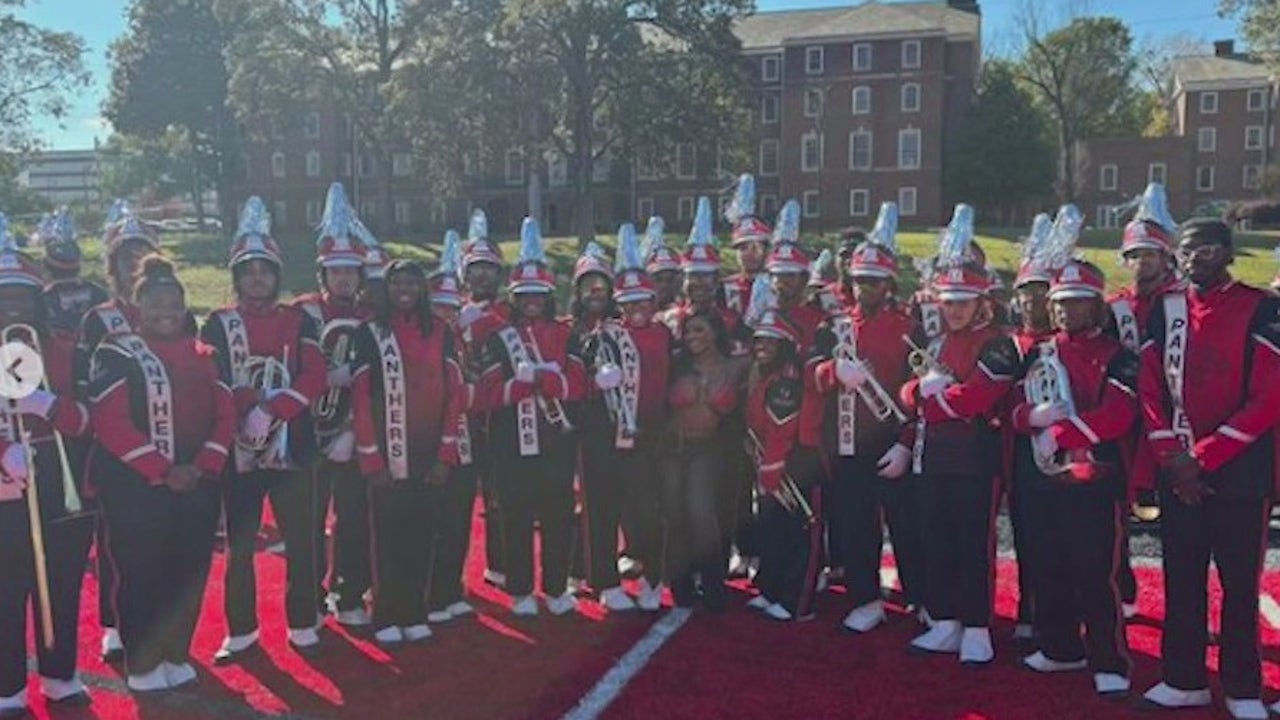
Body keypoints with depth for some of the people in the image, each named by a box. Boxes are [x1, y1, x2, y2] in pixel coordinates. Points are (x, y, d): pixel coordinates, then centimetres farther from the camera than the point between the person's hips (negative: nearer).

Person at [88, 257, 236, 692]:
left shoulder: (202, 356, 11)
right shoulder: (117, 354, -5)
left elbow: (224, 414, 6)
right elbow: (111, 423, -15)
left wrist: (203, 466, -9)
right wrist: (162, 471, -19)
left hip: (198, 483, 5)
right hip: (135, 486, -5)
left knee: (189, 574, 10)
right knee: (141, 575, 2)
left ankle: (177, 654, 25)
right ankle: (142, 664, 15)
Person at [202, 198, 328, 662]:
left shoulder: (300, 322, 6)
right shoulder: (219, 324, 5)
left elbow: (314, 378, -6)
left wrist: (271, 411, -18)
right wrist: (249, 406, -19)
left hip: (291, 446, 0)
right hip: (238, 451, 0)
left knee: (301, 542, 5)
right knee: (239, 546, 8)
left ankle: (303, 625, 19)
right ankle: (241, 632, 20)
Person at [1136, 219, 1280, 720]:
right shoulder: (1164, 311, 6)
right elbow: (1150, 389, 5)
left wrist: (1203, 456, -15)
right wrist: (1172, 458, -6)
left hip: (1239, 474, -4)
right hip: (1177, 473, 4)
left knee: (1240, 582, 5)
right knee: (1182, 579, 10)